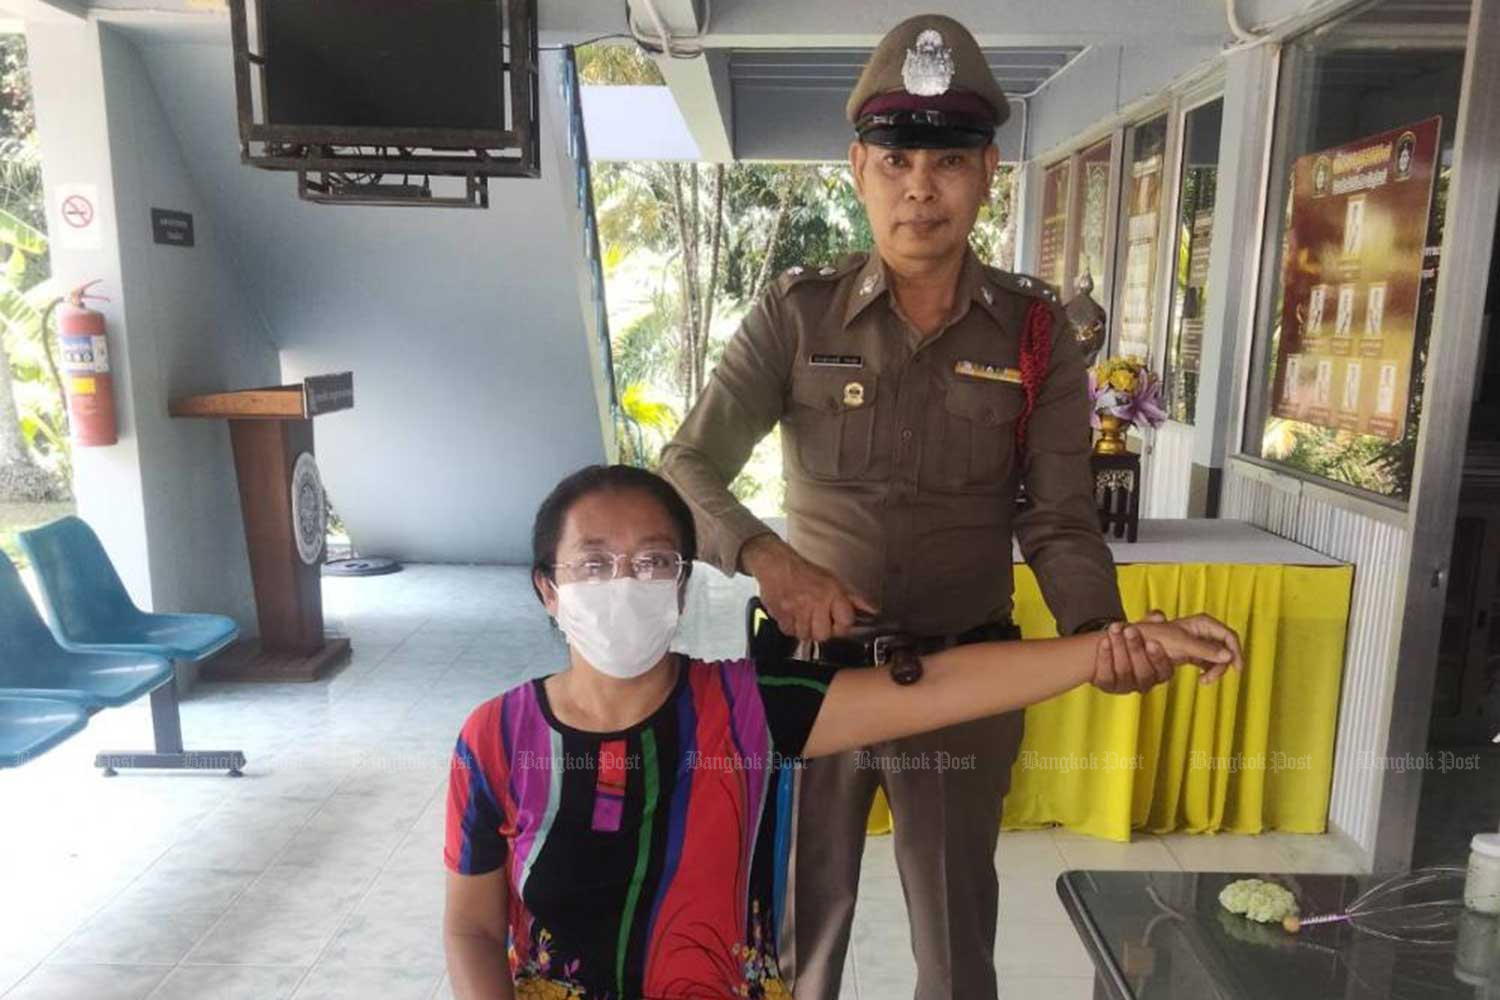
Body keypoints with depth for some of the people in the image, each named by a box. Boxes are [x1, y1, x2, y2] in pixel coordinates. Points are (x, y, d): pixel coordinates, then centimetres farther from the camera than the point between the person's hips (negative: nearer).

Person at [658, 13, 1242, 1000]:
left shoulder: (1036, 331, -5)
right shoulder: (798, 314, -7)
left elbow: (1060, 520, -6)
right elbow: (687, 467, -12)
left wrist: (1101, 631, -26)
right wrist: (769, 561, -31)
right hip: (812, 667, 0)